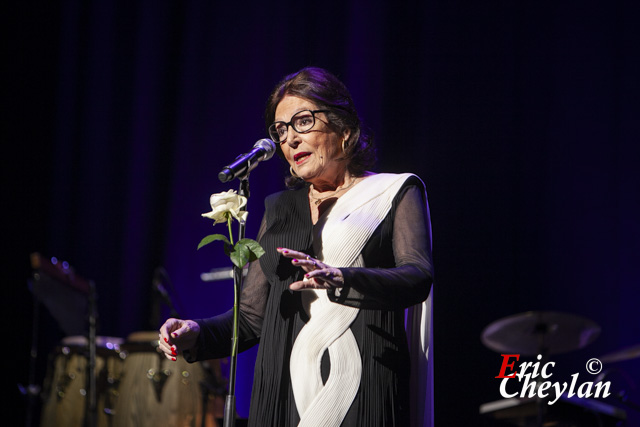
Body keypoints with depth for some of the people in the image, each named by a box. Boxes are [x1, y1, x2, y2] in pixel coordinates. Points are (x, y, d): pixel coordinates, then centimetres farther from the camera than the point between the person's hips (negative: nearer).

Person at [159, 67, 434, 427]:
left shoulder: (395, 193, 5)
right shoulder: (279, 209, 19)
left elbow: (419, 277, -13)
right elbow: (252, 316, 17)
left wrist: (341, 279, -30)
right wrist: (197, 335, -3)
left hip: (361, 393, -4)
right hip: (283, 393, 4)